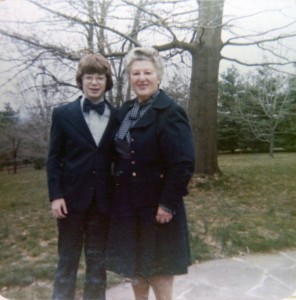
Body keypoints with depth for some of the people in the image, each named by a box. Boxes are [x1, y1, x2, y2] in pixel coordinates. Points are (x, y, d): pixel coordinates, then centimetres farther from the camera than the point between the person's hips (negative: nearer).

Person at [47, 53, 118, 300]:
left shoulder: (117, 116, 4)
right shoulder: (63, 114, 1)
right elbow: (54, 158, 0)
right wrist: (56, 195, -8)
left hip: (103, 200, 1)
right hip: (72, 197, -1)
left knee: (98, 261, 13)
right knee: (67, 260, 10)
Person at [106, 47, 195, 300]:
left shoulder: (170, 112, -15)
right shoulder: (126, 111, 7)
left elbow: (184, 164, -20)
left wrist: (168, 204, -19)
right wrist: (119, 192, 9)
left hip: (157, 206, -6)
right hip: (127, 203, 7)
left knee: (158, 268, 11)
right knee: (134, 265, 19)